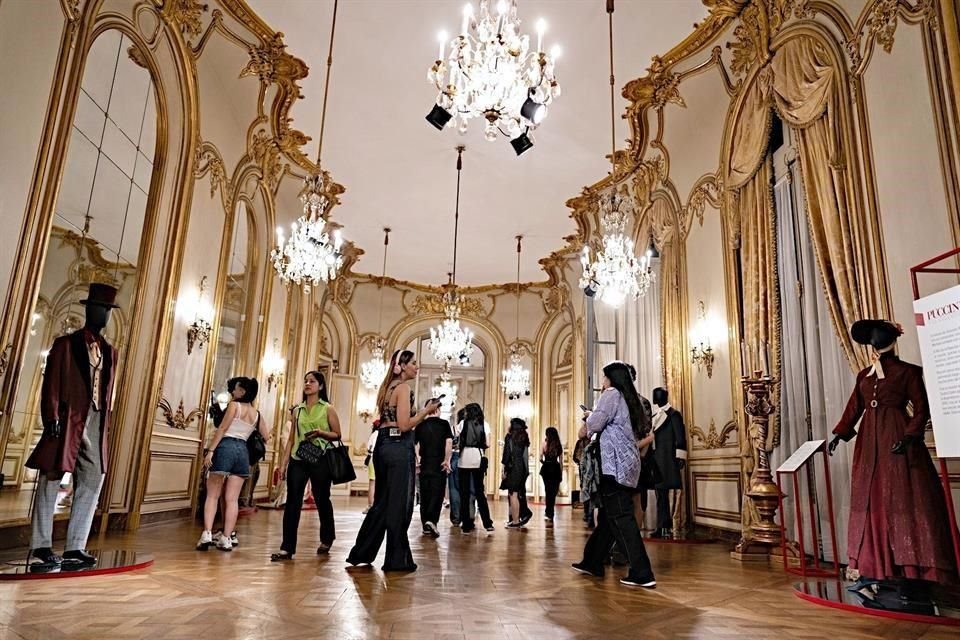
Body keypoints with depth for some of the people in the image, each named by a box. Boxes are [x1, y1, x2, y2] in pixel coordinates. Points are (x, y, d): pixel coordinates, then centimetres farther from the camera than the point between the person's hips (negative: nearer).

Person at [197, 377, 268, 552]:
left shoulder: (234, 405, -2)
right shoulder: (256, 414, 13)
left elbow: (222, 429, -9)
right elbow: (266, 436, 18)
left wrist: (210, 450, -11)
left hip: (225, 447, -5)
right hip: (243, 451, 5)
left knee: (212, 496, 3)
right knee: (232, 499, 5)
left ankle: (207, 534, -7)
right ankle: (227, 538, 4)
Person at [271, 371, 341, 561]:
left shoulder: (328, 409, 1)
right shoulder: (297, 410, 11)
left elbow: (337, 435, 1)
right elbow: (291, 439, 13)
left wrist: (320, 433, -18)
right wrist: (283, 464, 8)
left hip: (320, 460, -3)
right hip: (298, 460, 3)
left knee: (321, 500, 8)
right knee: (292, 502, -3)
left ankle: (326, 539, 30)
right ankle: (287, 547, 1)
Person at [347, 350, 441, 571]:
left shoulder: (387, 387, 17)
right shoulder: (404, 387, -10)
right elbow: (404, 425, -17)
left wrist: (421, 412, 18)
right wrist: (426, 411, -7)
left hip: (383, 445, 9)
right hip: (399, 447, -9)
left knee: (382, 502, 17)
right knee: (400, 504, 0)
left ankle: (361, 553, 23)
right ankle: (397, 560, 9)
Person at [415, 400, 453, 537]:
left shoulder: (420, 425, 5)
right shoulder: (444, 424, -1)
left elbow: (414, 444, 2)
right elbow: (449, 442, -10)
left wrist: (417, 459, 9)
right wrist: (447, 460, -7)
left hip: (424, 465, 3)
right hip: (439, 465, -3)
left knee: (424, 494, 10)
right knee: (437, 494, 1)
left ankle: (426, 526, 15)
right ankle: (432, 520, -18)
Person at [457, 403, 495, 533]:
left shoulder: (464, 423, 2)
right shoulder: (485, 424, 7)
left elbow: (459, 441, -3)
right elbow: (487, 443, 3)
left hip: (465, 458, -2)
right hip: (479, 460, 2)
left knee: (464, 492, 4)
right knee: (479, 490, 13)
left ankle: (466, 524, 5)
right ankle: (487, 523, 11)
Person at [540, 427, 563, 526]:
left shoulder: (545, 444, -3)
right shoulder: (559, 446, 4)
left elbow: (540, 458, -5)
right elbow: (561, 461, 5)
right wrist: (561, 474, 11)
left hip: (546, 469, -2)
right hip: (556, 469, 2)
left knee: (548, 492, 6)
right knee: (553, 492, 10)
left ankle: (549, 515, 5)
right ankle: (549, 514, 18)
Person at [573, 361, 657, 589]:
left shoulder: (611, 394, -4)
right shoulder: (630, 400, 20)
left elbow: (594, 425, -13)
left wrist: (588, 418, 10)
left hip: (616, 464, -9)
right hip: (627, 464, 10)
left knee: (620, 517, -9)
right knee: (608, 515, 14)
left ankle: (642, 574, -10)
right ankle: (592, 562, 23)